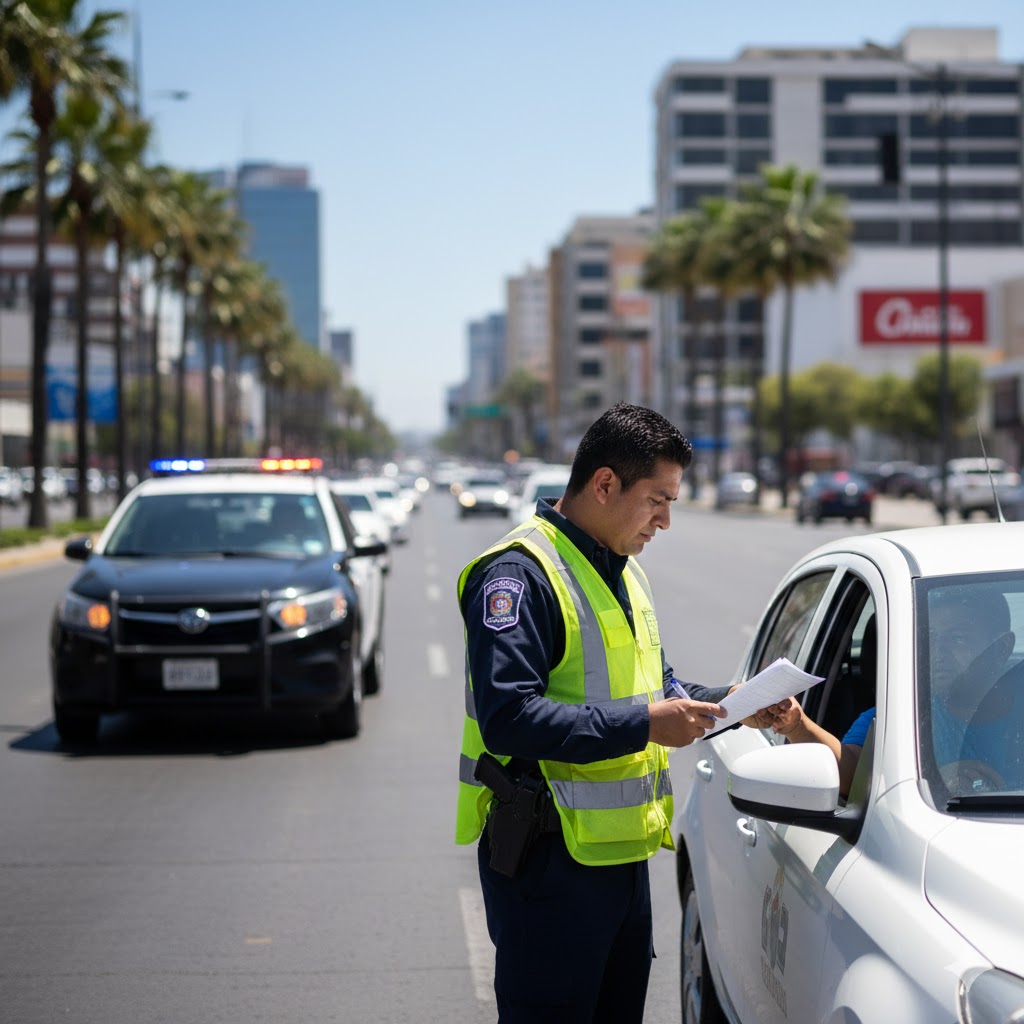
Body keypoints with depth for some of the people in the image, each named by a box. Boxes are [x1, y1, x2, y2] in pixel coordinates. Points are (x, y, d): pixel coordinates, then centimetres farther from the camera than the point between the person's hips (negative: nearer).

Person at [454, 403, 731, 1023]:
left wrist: (724, 703, 6)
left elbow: (655, 683, 26)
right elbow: (508, 717, -26)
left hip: (621, 850, 9)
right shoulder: (519, 573, -15)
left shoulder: (624, 572, 16)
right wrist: (643, 723, -25)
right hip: (548, 859, -9)